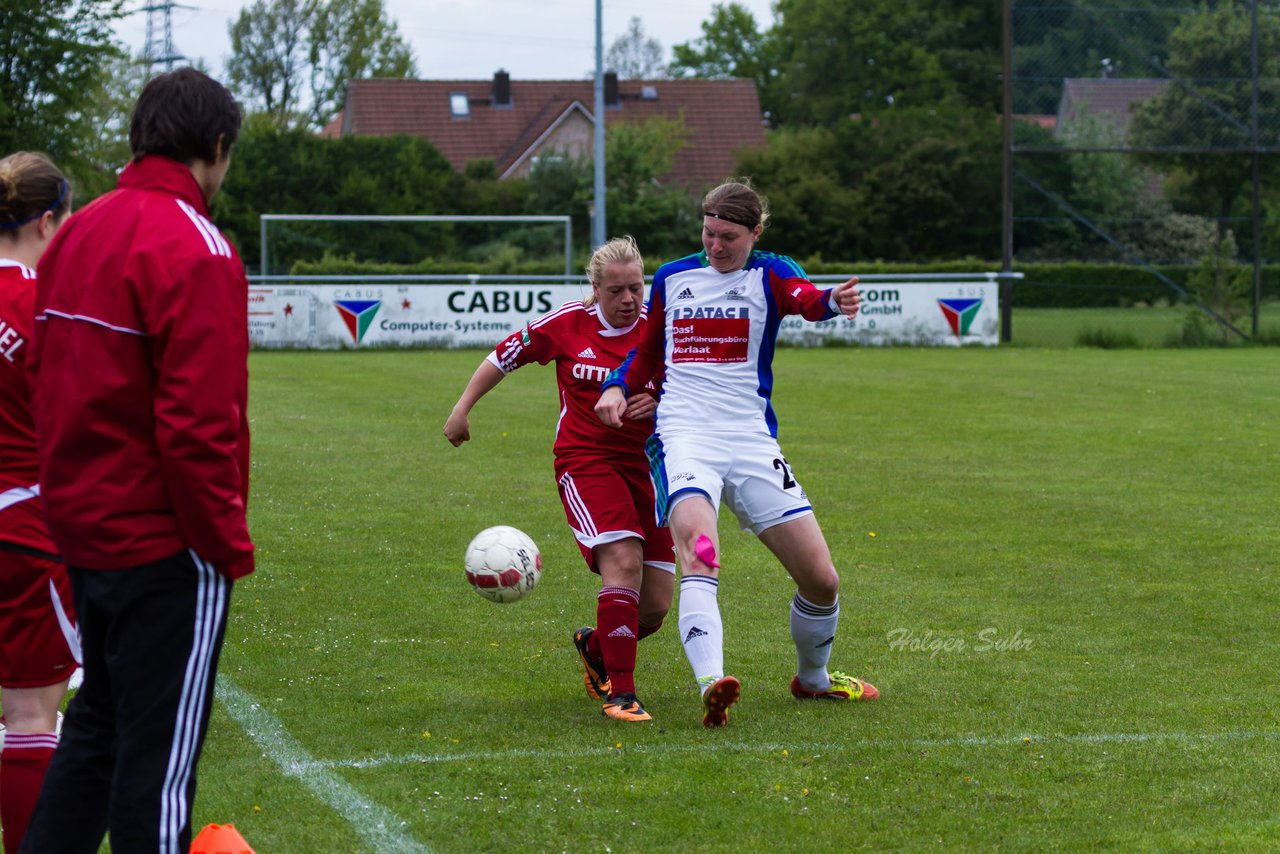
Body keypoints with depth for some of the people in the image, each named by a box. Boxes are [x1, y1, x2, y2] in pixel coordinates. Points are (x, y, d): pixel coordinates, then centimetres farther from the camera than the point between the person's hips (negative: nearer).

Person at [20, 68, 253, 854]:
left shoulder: (79, 232, 8)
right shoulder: (193, 249, -18)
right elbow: (198, 422, -22)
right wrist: (228, 544, -13)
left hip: (86, 528, 8)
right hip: (167, 545, -8)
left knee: (97, 725, 20)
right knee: (161, 756, -1)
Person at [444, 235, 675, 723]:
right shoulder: (567, 323, -4)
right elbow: (505, 356, 10)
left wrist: (658, 404, -17)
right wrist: (463, 408, 12)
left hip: (647, 464, 3)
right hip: (584, 460, -3)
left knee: (655, 607, 0)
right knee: (623, 561, -27)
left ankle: (595, 647, 34)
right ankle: (620, 693, -22)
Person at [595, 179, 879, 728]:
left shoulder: (769, 274, 4)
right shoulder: (672, 278, 13)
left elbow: (805, 297, -21)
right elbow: (648, 351, 28)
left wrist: (834, 301, -45)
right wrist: (618, 386, 6)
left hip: (752, 442, 1)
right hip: (683, 436, 0)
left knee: (822, 581, 1)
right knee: (699, 553, -30)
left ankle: (813, 678, 30)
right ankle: (711, 686, -47)